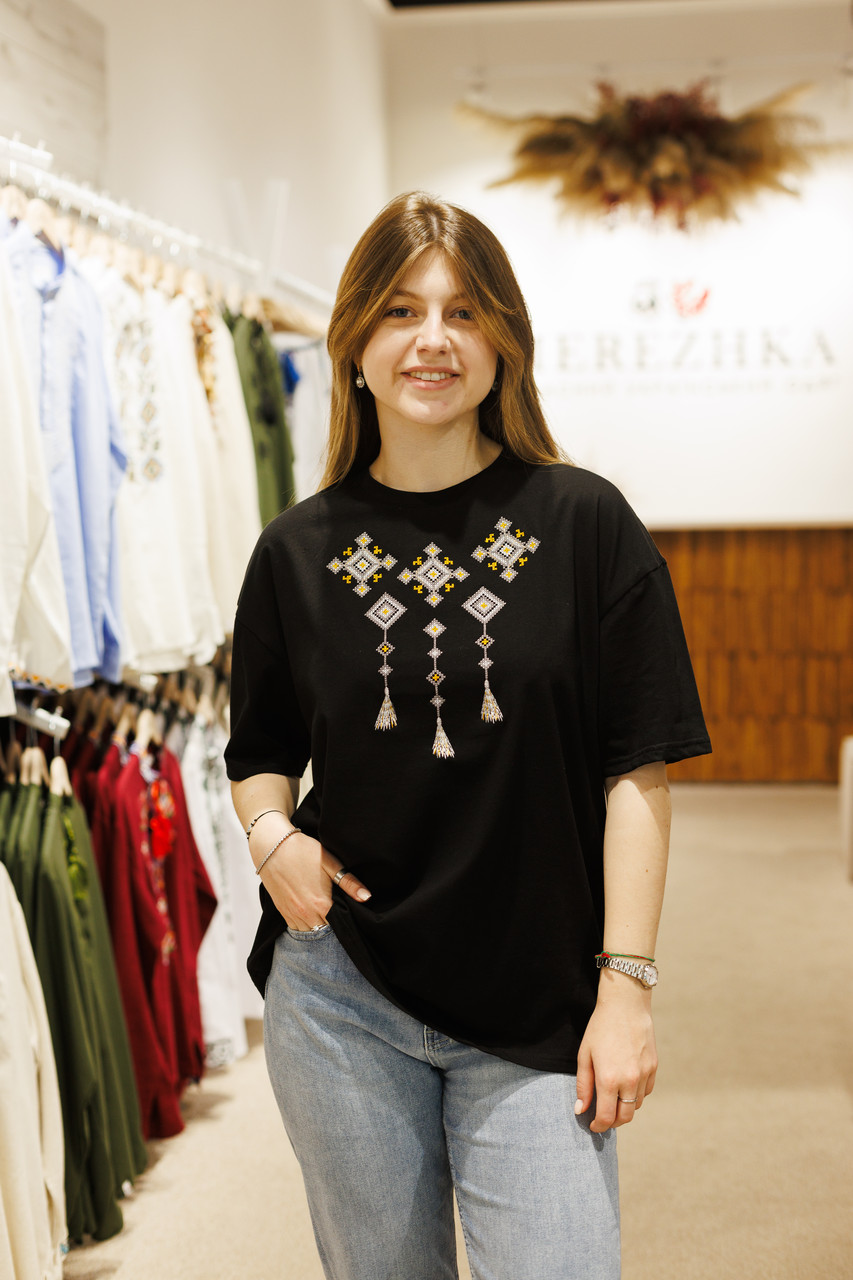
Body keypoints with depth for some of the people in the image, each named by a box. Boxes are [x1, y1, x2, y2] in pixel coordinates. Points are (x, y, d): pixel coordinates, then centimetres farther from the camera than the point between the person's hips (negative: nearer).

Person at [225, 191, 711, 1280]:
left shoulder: (584, 524, -5)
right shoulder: (298, 552, 1)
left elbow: (636, 773, -6)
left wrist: (625, 984, -9)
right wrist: (272, 836, -8)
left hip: (539, 1020, -2)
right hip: (341, 998, 2)